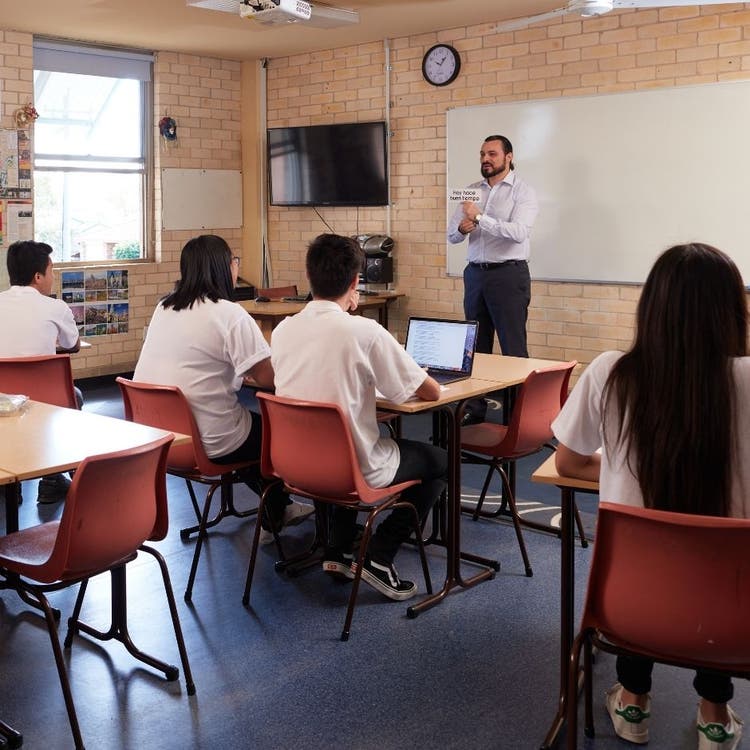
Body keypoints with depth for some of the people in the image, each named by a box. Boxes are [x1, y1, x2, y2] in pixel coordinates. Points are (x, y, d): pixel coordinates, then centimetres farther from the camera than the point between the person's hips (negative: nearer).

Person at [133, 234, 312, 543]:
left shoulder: (164, 308, 8)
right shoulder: (230, 314, -15)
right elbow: (268, 378, -17)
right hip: (205, 441, -7)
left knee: (251, 426, 29)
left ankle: (279, 509, 41)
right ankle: (272, 518, 38)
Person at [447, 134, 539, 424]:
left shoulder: (523, 192, -4)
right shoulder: (472, 190, 11)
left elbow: (519, 232, -21)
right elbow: (451, 235, 9)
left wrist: (480, 218, -26)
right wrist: (462, 228, -14)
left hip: (509, 273, -5)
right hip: (475, 272, 5)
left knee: (513, 348, -4)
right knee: (476, 346, 10)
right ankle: (474, 408, 19)